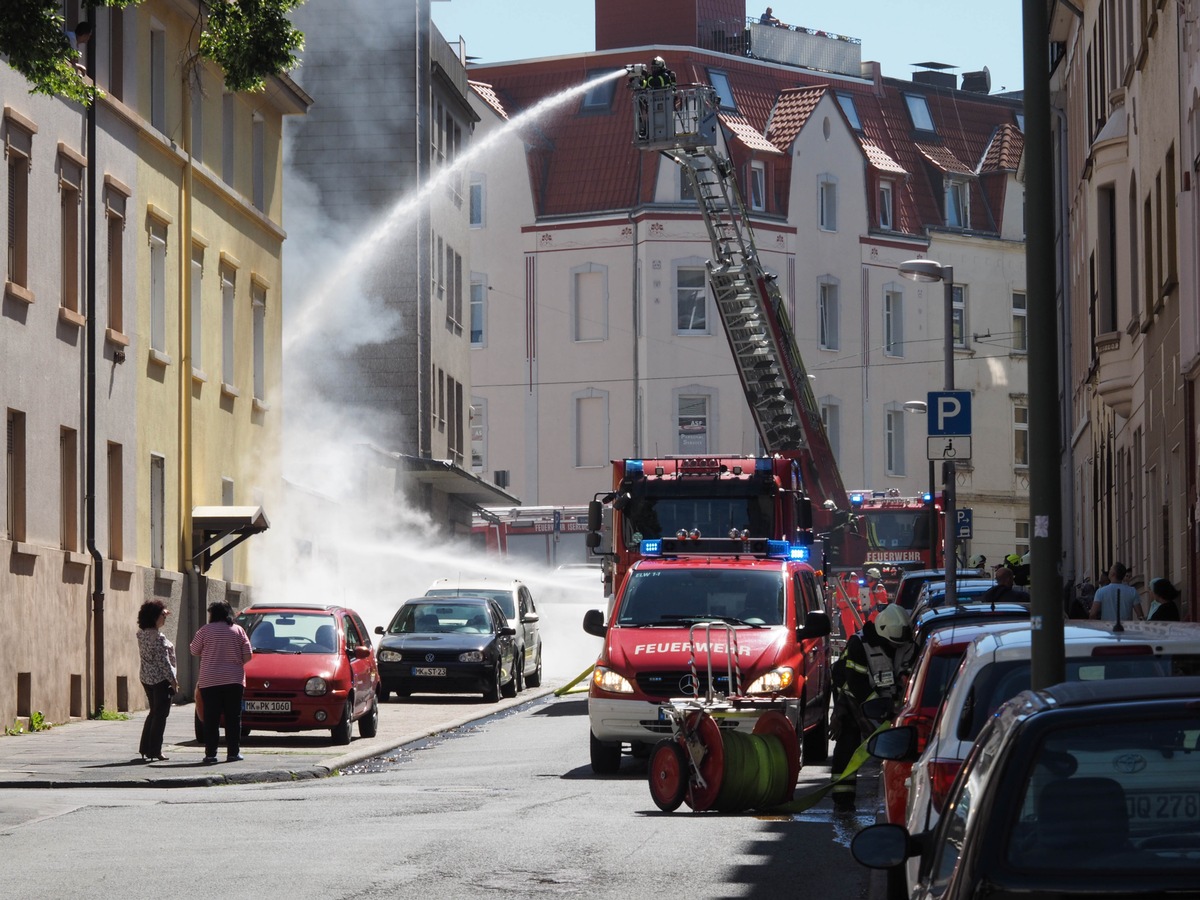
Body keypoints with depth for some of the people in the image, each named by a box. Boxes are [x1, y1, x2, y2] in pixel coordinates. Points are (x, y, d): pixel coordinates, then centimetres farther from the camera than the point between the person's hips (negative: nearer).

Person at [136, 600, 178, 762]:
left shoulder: (142, 633, 5)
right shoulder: (158, 637, -20)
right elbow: (163, 661, -20)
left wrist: (163, 613, 31)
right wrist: (173, 680, -13)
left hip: (146, 678, 8)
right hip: (160, 680, -8)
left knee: (153, 712, 19)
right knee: (160, 715, -2)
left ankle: (145, 749, 20)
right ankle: (155, 752, -2)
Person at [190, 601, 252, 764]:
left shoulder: (205, 631, -3)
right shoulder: (238, 631, 3)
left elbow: (194, 651, 7)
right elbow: (248, 655, 2)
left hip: (210, 681, -1)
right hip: (234, 680, 1)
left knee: (211, 719, 2)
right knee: (233, 718, 5)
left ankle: (210, 753, -1)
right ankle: (233, 752, 1)